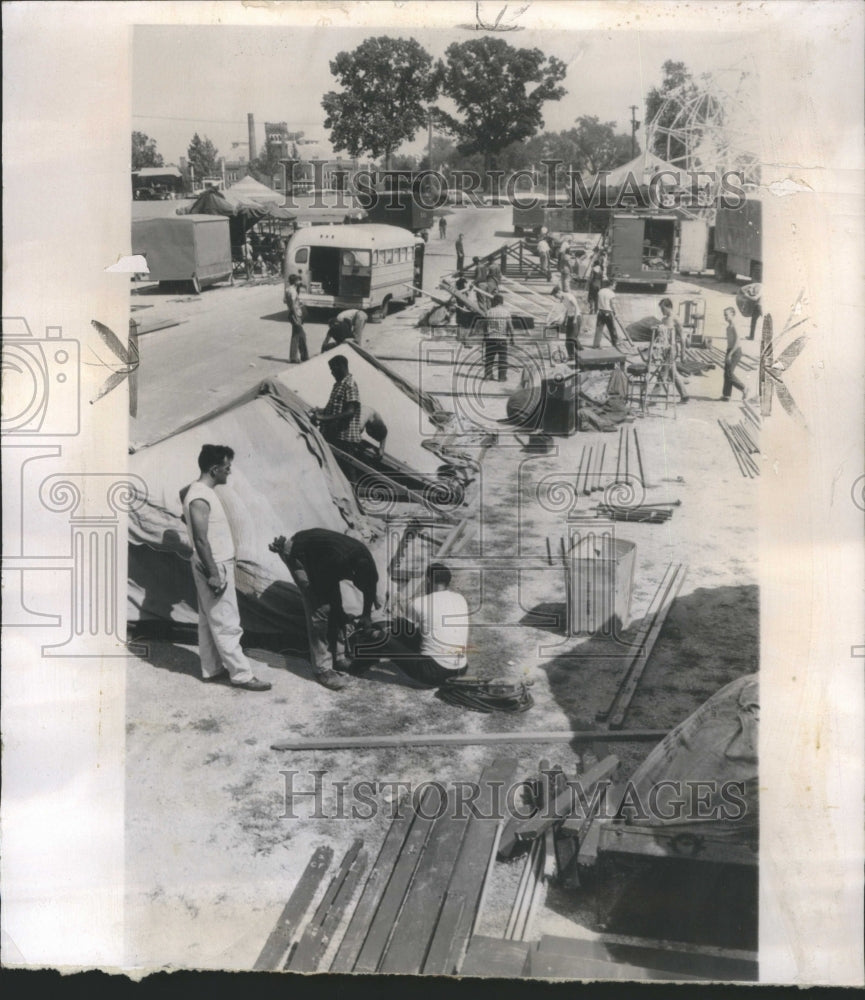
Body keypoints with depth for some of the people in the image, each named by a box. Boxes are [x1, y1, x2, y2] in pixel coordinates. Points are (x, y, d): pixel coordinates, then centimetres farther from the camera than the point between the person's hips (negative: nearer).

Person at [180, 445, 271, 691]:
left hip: (217, 565, 10)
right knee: (226, 624, -2)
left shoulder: (199, 490, 8)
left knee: (209, 621, 17)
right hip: (215, 567, -10)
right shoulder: (200, 499, -23)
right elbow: (200, 540, -25)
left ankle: (211, 668, 28)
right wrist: (214, 574, -23)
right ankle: (241, 674, 5)